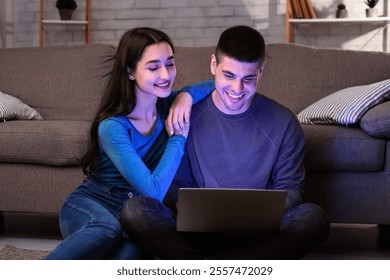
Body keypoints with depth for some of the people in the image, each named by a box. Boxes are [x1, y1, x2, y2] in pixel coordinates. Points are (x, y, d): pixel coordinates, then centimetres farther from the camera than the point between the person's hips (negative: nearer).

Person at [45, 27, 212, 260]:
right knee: (108, 228, -43)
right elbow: (153, 191, -22)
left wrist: (186, 96, -10)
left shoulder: (168, 105, 3)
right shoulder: (112, 126, -16)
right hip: (90, 205, -4)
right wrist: (179, 137, -13)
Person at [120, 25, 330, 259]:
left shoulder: (283, 123, 2)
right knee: (134, 210, -26)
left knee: (314, 218, -30)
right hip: (198, 230, -1)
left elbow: (290, 188, 5)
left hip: (256, 235, 1)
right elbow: (176, 186, 5)